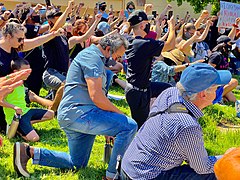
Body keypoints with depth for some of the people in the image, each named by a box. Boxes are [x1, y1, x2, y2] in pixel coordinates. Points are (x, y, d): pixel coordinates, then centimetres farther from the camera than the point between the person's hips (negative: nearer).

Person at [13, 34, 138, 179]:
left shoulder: (92, 56, 23)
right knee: (129, 126, -19)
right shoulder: (92, 57, -10)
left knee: (77, 164, 19)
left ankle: (29, 151, 13)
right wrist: (119, 113, -8)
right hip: (79, 112, -11)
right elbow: (96, 96, -21)